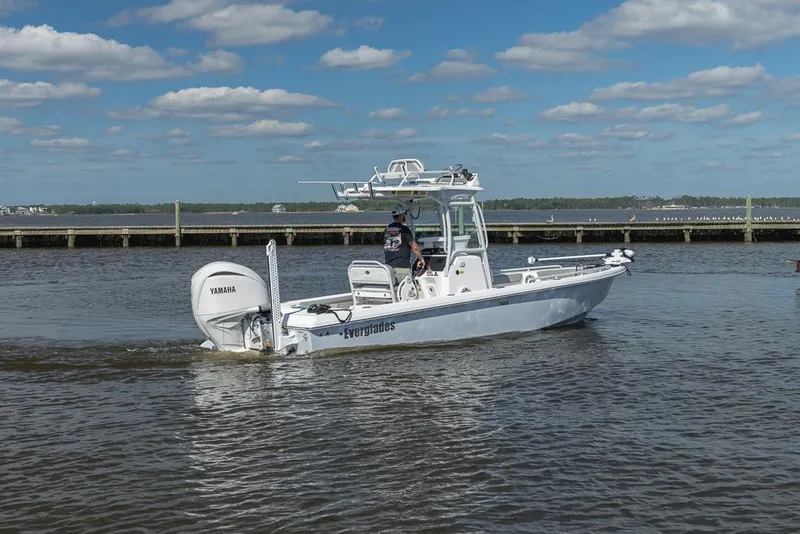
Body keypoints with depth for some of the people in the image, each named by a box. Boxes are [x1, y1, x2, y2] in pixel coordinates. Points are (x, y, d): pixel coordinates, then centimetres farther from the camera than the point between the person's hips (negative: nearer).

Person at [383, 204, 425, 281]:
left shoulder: (387, 229, 9)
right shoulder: (404, 229, -10)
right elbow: (414, 247, -11)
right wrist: (421, 259, 3)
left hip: (388, 266, 6)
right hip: (402, 266, -6)